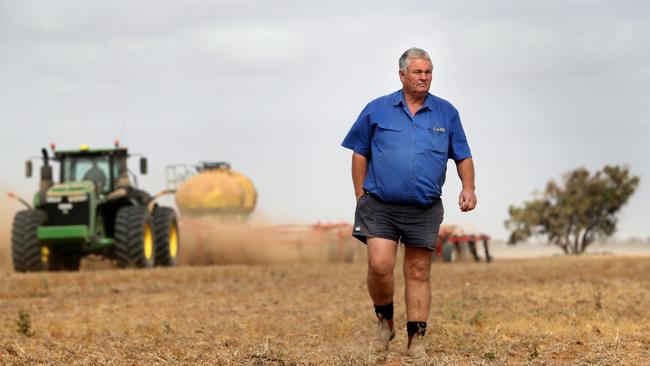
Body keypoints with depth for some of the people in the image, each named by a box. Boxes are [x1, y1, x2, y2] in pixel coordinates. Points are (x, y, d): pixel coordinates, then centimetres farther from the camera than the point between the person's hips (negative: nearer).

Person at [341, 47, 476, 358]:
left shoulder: (446, 113, 8)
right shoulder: (377, 110, 4)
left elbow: (463, 156, 11)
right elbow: (360, 154, 10)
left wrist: (468, 188, -4)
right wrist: (360, 196, 4)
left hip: (424, 210, 1)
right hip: (380, 206, -1)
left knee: (418, 273, 4)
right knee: (379, 266, -14)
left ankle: (416, 340, 10)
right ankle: (384, 321, 12)